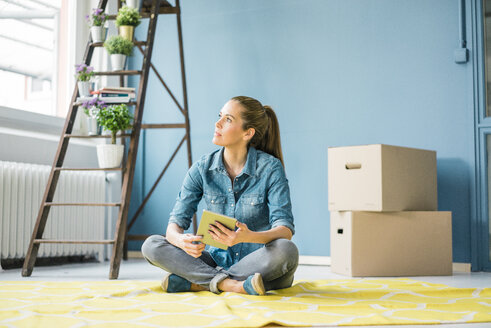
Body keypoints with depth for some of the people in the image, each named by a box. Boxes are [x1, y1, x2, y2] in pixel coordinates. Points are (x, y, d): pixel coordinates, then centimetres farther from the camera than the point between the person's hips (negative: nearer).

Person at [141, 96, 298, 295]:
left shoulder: (270, 168, -10)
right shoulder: (202, 168, -1)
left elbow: (285, 230, -17)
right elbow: (176, 221, -4)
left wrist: (249, 237, -39)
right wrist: (180, 239, -30)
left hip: (261, 266, -2)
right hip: (218, 261, 3)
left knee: (286, 250, -36)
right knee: (151, 245, -15)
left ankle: (196, 282, -24)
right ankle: (230, 284, -26)